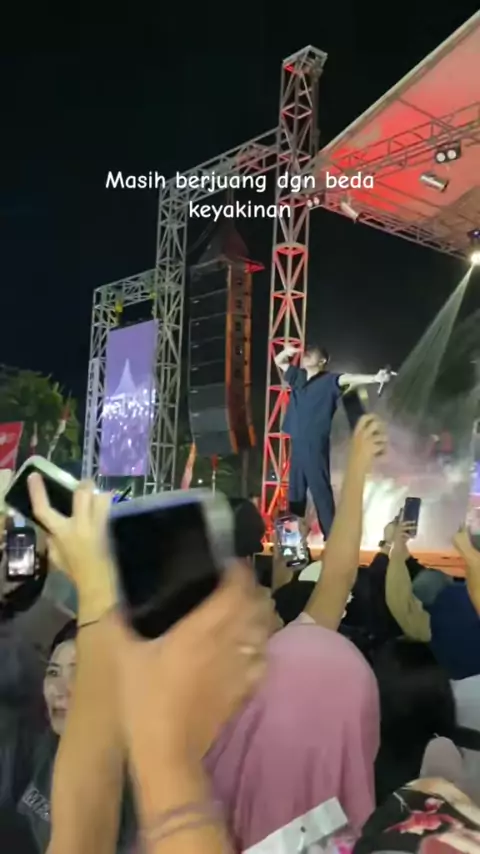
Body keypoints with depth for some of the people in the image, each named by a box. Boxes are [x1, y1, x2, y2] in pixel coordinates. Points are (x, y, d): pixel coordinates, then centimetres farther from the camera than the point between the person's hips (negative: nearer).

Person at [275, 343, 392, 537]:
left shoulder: (328, 381, -7)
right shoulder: (298, 376, 12)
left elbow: (349, 379, -24)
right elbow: (278, 361, 27)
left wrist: (374, 378, -39)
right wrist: (287, 352, 5)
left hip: (316, 447, -7)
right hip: (297, 445, 7)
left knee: (321, 491, -5)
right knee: (295, 492, 15)